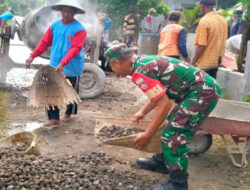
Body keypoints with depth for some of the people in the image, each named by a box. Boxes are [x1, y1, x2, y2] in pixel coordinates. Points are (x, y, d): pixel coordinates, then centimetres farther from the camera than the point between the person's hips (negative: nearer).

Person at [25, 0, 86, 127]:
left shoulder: (79, 29, -14)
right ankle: (54, 118, 7)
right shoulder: (54, 26, 3)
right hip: (54, 66, 4)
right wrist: (32, 56, -6)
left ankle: (68, 113, 35)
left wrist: (63, 63, -34)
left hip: (72, 68, -4)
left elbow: (75, 49, -23)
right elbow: (44, 42, 4)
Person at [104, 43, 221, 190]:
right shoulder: (143, 61, 12)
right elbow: (160, 95, 24)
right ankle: (162, 161, 38)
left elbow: (164, 104, -22)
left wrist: (147, 135, -14)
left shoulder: (140, 72, -19)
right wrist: (142, 112, 31)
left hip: (203, 92, -10)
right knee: (172, 127, 22)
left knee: (173, 135, -6)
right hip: (205, 88, 10)